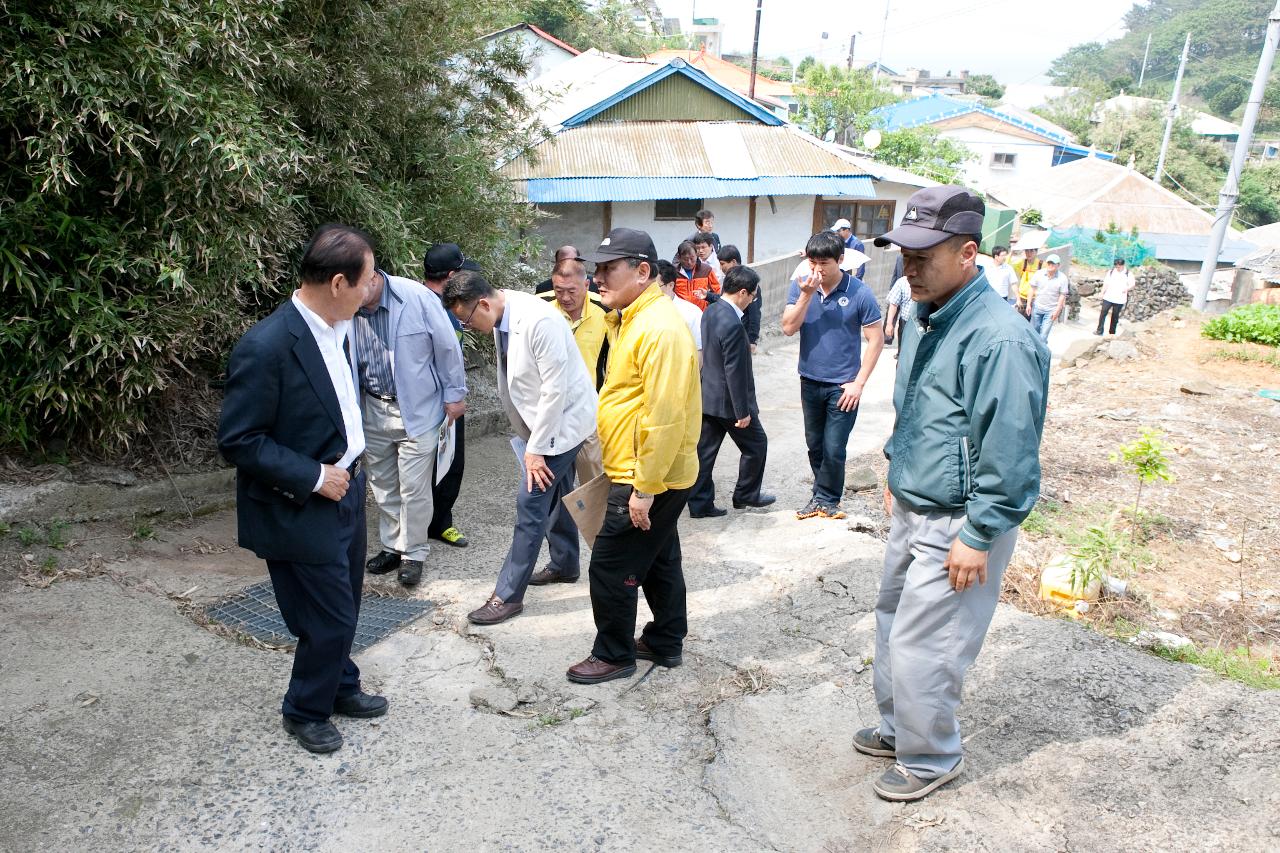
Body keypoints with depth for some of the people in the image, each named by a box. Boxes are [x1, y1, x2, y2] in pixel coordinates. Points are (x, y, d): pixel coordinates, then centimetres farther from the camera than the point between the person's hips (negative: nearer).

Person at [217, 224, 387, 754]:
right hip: (300, 510, -8)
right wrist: (314, 477, -20)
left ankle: (340, 687, 43)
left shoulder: (339, 328, 0)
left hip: (344, 491, 8)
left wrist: (349, 468, 10)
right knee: (329, 618, 4)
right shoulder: (266, 347, -25)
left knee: (343, 606, 21)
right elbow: (237, 441, -21)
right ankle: (305, 711, 30)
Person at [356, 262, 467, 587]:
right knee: (383, 485, 15)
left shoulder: (417, 297, -18)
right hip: (373, 410, 4)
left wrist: (453, 394, -3)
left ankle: (413, 554, 18)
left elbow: (447, 347, -9)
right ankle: (392, 547, 32)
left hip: (417, 409, -4)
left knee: (414, 488, 1)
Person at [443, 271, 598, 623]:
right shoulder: (501, 318, -2)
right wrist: (531, 438, 7)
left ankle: (508, 595, 2)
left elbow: (555, 388, -26)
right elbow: (516, 379, 7)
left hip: (564, 419, -9)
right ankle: (565, 565, 40)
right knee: (555, 495, 21)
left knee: (531, 501, -7)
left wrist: (536, 448, -20)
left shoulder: (538, 320, -29)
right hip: (544, 419, 9)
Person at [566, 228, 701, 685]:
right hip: (648, 476, 10)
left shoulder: (660, 329, -23)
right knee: (659, 560, 20)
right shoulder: (637, 319, 11)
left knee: (610, 567, 1)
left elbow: (665, 416, -27)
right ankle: (665, 643, 35)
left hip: (647, 480, -10)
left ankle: (614, 654, 18)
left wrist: (644, 488, -24)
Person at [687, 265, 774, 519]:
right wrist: (742, 411, -17)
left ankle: (699, 504, 16)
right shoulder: (732, 325, -25)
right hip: (728, 401, -8)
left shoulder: (710, 312, 3)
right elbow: (734, 372, -23)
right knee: (756, 444, 13)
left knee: (705, 450, 11)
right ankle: (746, 495, 26)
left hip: (707, 397, 8)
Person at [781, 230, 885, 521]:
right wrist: (806, 294, -23)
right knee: (815, 445, 15)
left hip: (842, 386, -4)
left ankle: (827, 500, 22)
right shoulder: (800, 286, -4)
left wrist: (859, 383, -11)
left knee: (833, 449, 1)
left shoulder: (859, 293, -13)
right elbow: (788, 328, -11)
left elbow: (876, 339, -8)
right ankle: (823, 497, 32)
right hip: (810, 382, 4)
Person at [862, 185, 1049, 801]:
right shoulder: (925, 318, 5)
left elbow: (1008, 454, -24)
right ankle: (898, 727, 42)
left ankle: (930, 759, 26)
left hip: (957, 525, -9)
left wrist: (977, 538, -21)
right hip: (911, 510, 9)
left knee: (919, 646, 1)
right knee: (893, 620, 21)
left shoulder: (999, 340, -25)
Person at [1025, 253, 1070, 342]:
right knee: (1034, 330, 12)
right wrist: (1028, 304, 1)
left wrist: (1057, 310, -9)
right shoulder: (1039, 274, -4)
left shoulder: (1062, 278, -9)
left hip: (1050, 310, -3)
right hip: (1037, 307, 3)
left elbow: (1062, 295, -6)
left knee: (1044, 334, -7)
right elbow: (1032, 290, 3)